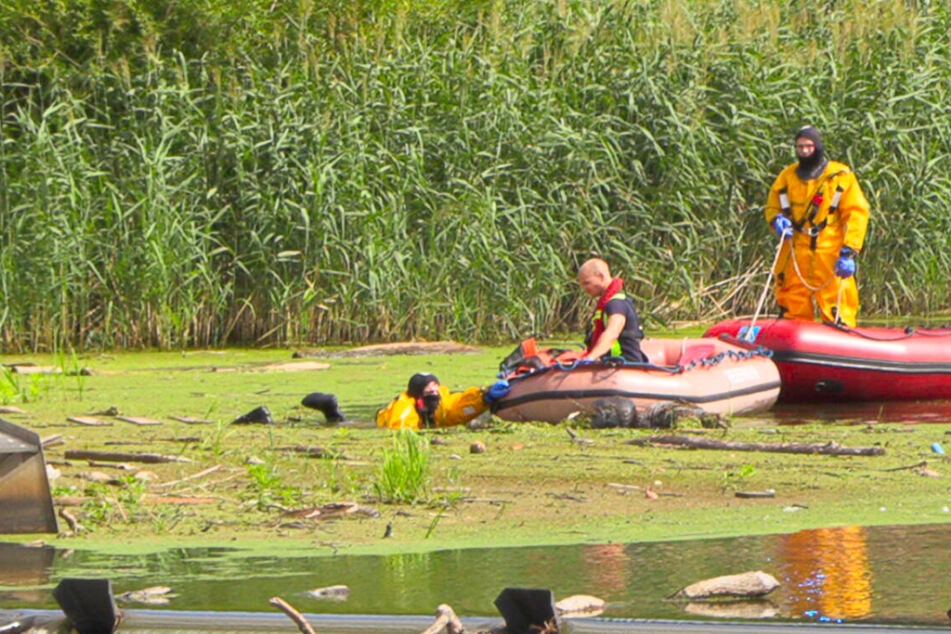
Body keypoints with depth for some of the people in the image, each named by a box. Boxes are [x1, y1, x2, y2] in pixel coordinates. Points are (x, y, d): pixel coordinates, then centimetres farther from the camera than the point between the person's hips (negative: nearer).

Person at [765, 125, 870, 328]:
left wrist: (848, 252, -11)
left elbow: (856, 214, -1)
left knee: (837, 313, -9)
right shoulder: (787, 177, 14)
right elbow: (772, 207, 24)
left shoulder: (840, 176, 2)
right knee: (793, 311, 5)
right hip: (795, 256, 4)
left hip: (830, 255, -4)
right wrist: (777, 219, -2)